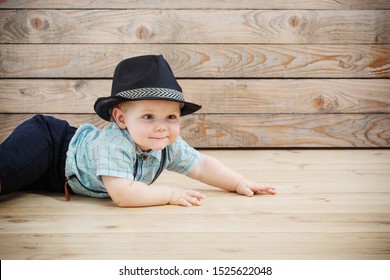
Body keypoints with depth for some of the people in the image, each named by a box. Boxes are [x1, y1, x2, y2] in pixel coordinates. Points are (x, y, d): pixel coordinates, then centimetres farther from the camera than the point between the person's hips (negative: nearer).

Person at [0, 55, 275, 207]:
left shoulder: (169, 146, -16)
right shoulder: (114, 144, -40)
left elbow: (202, 165, -6)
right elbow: (122, 194, -46)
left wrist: (240, 183, -14)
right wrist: (170, 194, -38)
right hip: (48, 143, -7)